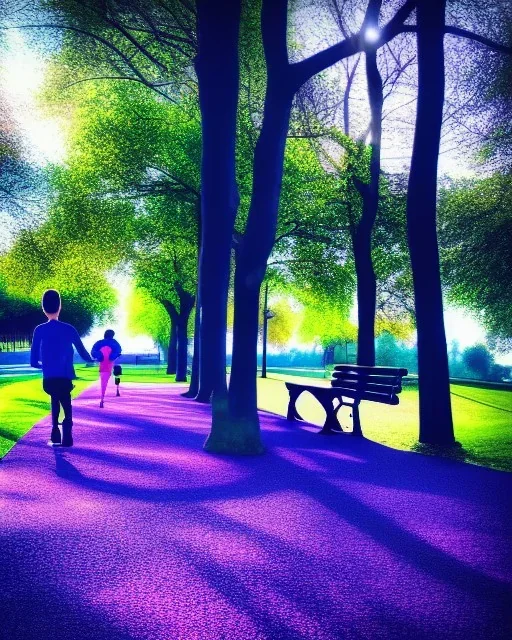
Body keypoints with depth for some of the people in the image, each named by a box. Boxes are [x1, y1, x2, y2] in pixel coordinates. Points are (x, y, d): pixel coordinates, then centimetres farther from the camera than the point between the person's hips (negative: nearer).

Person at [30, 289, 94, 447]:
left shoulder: (39, 330, -1)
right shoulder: (69, 329, -1)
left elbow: (33, 362, 0)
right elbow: (83, 354, 5)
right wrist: (91, 360, 28)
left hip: (49, 378, 1)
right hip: (65, 377, -1)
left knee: (55, 401, 23)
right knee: (66, 406, 9)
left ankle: (56, 435, 13)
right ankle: (66, 438, -12)